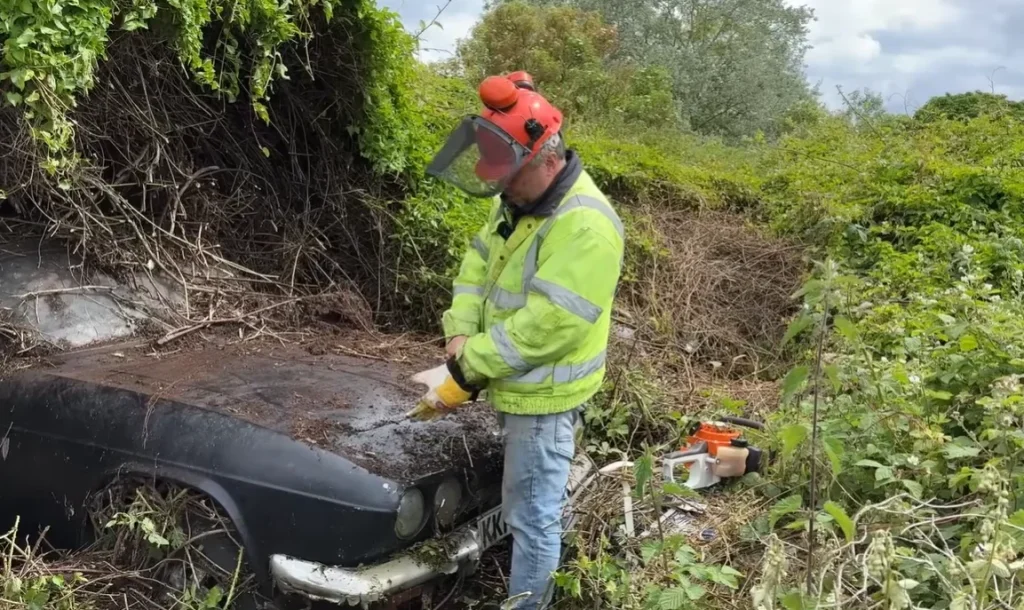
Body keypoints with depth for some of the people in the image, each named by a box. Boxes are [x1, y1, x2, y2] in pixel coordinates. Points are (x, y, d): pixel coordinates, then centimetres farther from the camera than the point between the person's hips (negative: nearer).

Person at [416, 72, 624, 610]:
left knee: (531, 516, 3)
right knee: (532, 504, 27)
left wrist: (467, 370, -21)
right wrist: (460, 332, -7)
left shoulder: (585, 226, -28)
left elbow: (545, 326, -30)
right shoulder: (517, 197, 2)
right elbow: (479, 262, 9)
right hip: (518, 384, 9)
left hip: (543, 395, -9)